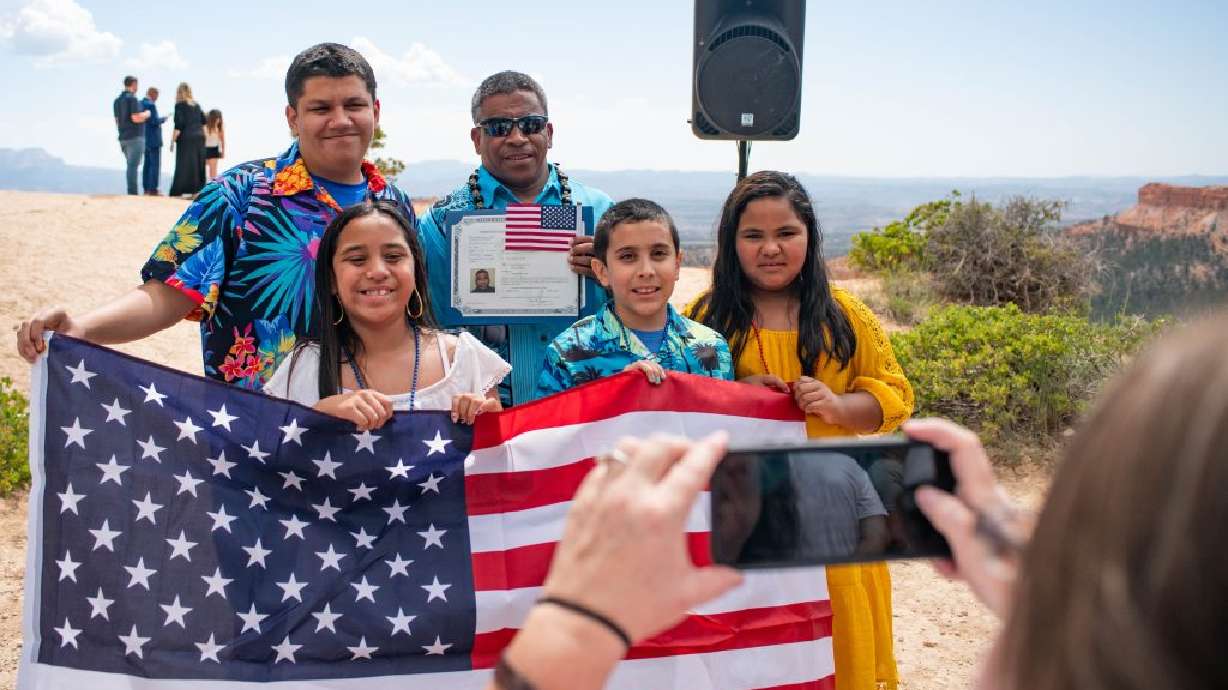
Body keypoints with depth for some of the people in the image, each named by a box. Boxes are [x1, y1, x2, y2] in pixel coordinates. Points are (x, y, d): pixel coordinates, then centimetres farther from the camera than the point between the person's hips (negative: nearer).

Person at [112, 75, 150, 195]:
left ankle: (131, 192, 13)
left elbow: (117, 120, 20)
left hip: (123, 137, 8)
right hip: (135, 137, -8)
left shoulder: (117, 100, 15)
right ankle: (132, 192, -10)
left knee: (130, 165, 13)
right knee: (133, 165, -8)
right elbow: (136, 118, -19)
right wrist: (146, 114, -2)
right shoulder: (132, 98, -12)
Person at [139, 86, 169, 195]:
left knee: (147, 164, 13)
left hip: (144, 139, 9)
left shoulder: (139, 104, 10)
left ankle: (146, 188, 15)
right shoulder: (151, 105, -15)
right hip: (153, 139, -9)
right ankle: (153, 189, -8)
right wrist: (163, 119, -1)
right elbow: (154, 121, -20)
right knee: (155, 165, -6)